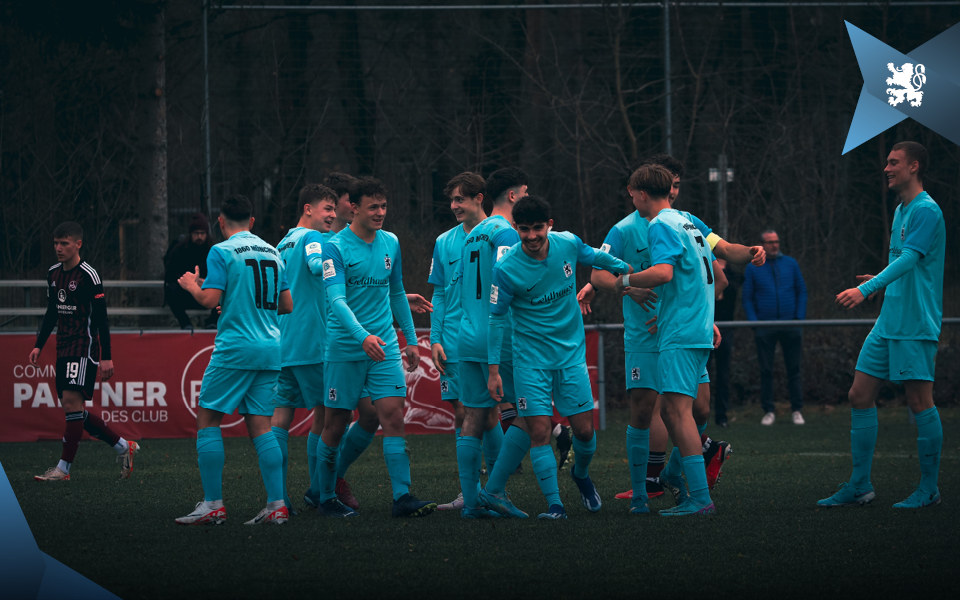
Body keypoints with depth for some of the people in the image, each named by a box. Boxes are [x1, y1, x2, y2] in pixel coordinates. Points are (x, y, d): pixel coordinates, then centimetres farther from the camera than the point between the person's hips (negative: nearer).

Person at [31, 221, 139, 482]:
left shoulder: (88, 275, -11)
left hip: (85, 347, -8)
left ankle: (64, 468, -15)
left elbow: (101, 318, -12)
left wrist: (106, 357, -15)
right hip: (64, 349, 8)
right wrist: (38, 345, 17)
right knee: (72, 410, 6)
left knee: (72, 401, -15)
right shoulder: (53, 274, 11)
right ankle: (123, 446, 19)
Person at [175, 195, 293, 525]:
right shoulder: (272, 253, 14)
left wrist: (192, 286, 8)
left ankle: (213, 504, -5)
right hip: (270, 349, 6)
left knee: (207, 420, 1)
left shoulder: (222, 252, -6)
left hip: (235, 349, -6)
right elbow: (287, 305, 16)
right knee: (260, 426, 7)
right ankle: (277, 505, -1)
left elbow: (210, 299, -13)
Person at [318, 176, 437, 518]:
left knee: (393, 416, -8)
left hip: (385, 348, 4)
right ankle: (326, 499, 17)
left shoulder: (390, 243, 9)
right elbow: (336, 299, -20)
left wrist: (410, 339, 21)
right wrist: (363, 336, -33)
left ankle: (402, 496, -11)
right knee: (336, 425, 3)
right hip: (344, 349, -4)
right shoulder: (336, 247, -10)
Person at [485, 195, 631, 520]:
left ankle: (581, 474, 32)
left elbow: (594, 257, 16)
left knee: (584, 430, 1)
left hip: (571, 353, 3)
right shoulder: (505, 269, -16)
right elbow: (496, 318, -6)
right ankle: (554, 504, -5)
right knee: (539, 432, -11)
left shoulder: (568, 244, -8)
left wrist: (628, 269, 30)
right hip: (531, 357, -3)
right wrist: (493, 369, -6)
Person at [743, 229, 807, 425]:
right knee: (766, 370, 1)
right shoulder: (752, 268, 5)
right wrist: (754, 323, -6)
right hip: (765, 326, -1)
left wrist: (799, 318, -1)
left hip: (790, 325, 1)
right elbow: (747, 299, 6)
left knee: (794, 369, 2)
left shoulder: (790, 264, 8)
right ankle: (768, 411, 7)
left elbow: (802, 292, 10)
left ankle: (797, 409, 8)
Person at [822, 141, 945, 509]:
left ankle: (929, 489, 3)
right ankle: (860, 485, 9)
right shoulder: (901, 211, 17)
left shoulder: (926, 211, -12)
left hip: (916, 326, -9)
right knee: (860, 396, 5)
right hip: (888, 324, 9)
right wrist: (881, 283, 14)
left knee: (920, 403, -5)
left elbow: (910, 259, -24)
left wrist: (867, 289, -33)